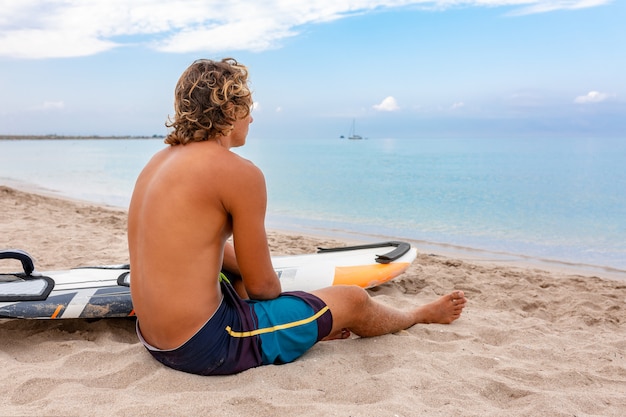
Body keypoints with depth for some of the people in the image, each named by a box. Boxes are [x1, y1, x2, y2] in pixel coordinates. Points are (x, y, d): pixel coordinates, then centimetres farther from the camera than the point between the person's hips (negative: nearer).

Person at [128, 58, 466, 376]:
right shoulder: (239, 173, -19)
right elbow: (262, 285, -13)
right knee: (353, 300, 8)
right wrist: (274, 293, 10)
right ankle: (419, 316, 39)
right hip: (207, 347, -8)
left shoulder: (161, 161, 8)